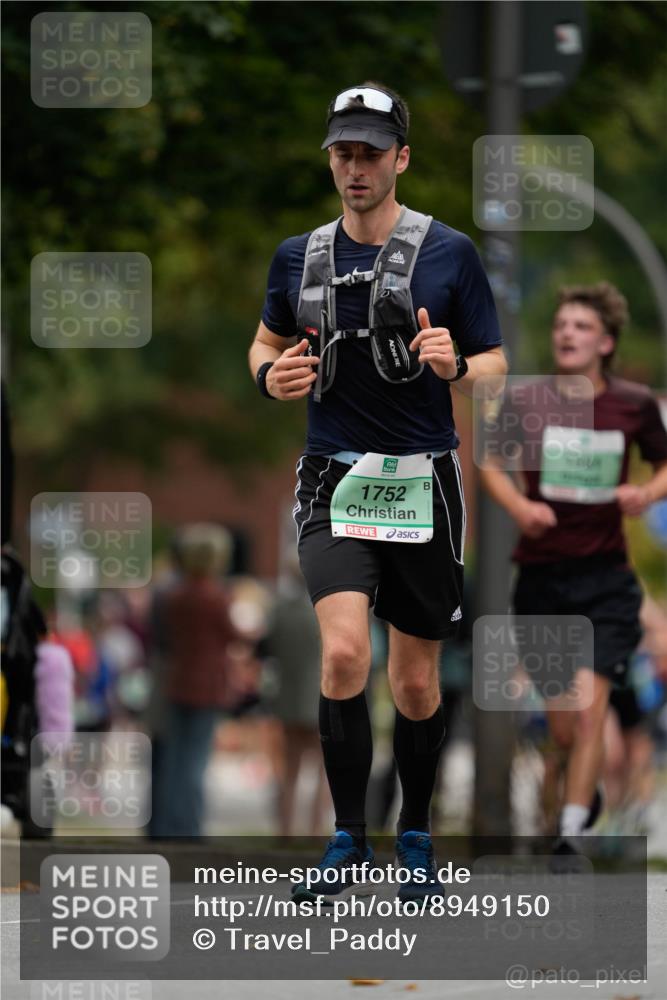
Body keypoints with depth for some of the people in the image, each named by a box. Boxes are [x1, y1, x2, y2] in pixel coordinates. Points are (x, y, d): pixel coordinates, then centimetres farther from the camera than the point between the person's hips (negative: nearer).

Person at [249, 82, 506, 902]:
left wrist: (456, 367, -19)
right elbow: (266, 342, 22)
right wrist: (270, 375, -1)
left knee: (415, 681, 7)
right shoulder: (298, 257, 6)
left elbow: (495, 366, 3)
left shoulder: (450, 253, -1)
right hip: (334, 482, 0)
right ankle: (347, 844, -12)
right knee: (344, 651, -20)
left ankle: (415, 836, 27)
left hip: (423, 483, 0)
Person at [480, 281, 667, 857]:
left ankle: (571, 832, -8)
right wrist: (517, 504, -7)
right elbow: (492, 464, 12)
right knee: (562, 728, 8)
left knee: (588, 710, -16)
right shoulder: (524, 401, -3)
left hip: (605, 579, -1)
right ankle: (586, 788, 39)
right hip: (540, 579, 1)